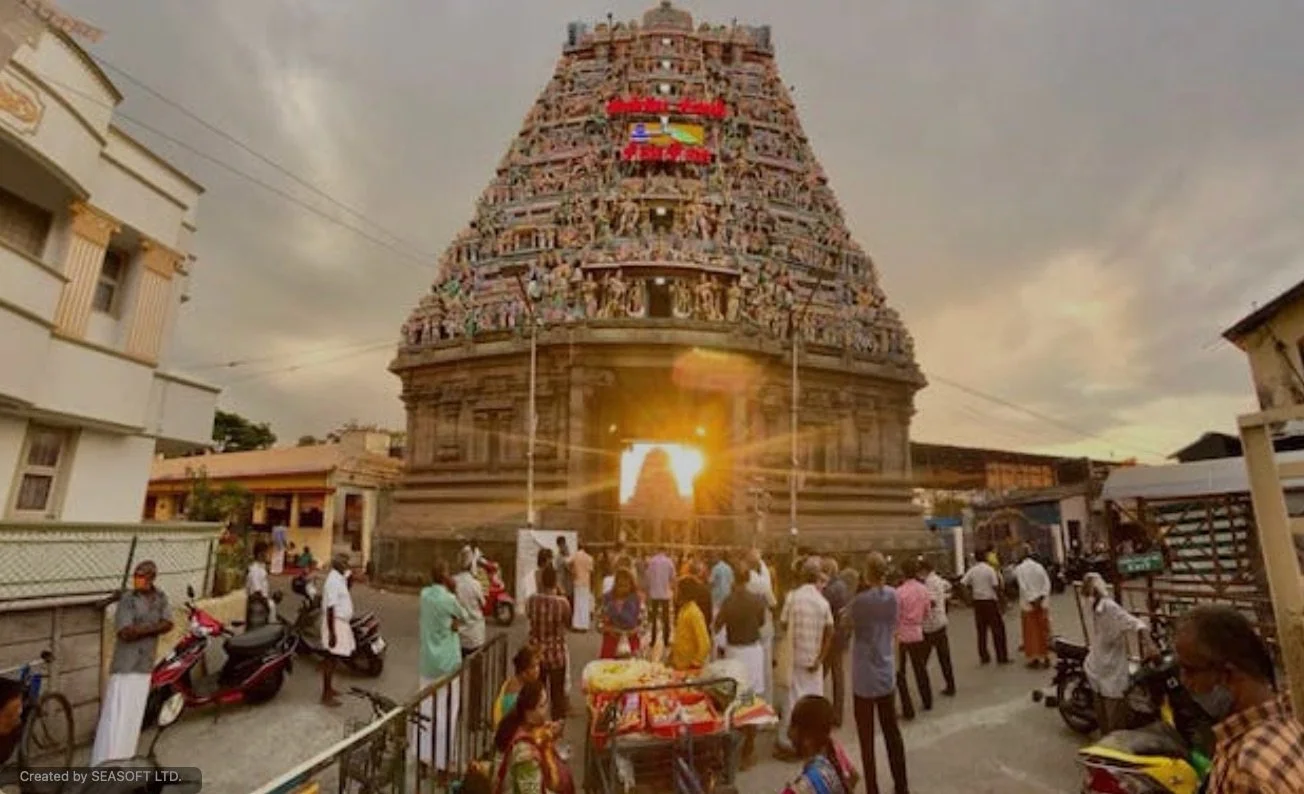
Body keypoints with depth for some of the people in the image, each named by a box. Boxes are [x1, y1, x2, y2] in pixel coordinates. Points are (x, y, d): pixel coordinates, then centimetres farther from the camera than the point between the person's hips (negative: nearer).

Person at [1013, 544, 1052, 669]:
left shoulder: (1019, 568, -10)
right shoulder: (1039, 566, -1)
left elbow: (1023, 587, -15)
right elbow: (1047, 583, -6)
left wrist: (1032, 600, -10)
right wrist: (1040, 597, -9)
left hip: (1028, 604, -3)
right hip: (1042, 603, 3)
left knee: (1031, 632, 6)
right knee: (1044, 630, 12)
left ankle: (1034, 658, 9)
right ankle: (1046, 657, 17)